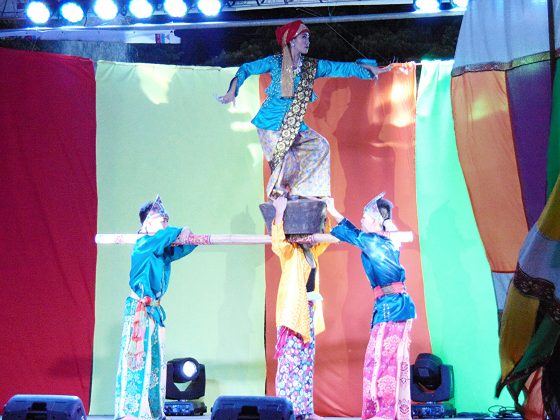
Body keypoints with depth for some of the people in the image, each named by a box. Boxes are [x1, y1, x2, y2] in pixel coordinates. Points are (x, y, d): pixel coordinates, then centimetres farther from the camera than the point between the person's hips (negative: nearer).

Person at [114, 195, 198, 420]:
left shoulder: (163, 251, 13)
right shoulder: (144, 245, -9)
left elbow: (186, 246, 8)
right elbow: (166, 235, -23)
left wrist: (187, 235, -11)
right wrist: (180, 232, -6)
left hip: (154, 310, 8)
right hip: (138, 309, -8)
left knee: (155, 360, 7)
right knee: (137, 357, -9)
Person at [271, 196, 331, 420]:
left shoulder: (311, 252, 15)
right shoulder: (290, 251, -6)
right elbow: (278, 242, -27)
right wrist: (279, 213, -29)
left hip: (310, 309, 8)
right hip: (293, 309, -8)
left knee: (306, 360, 9)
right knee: (291, 359, -8)